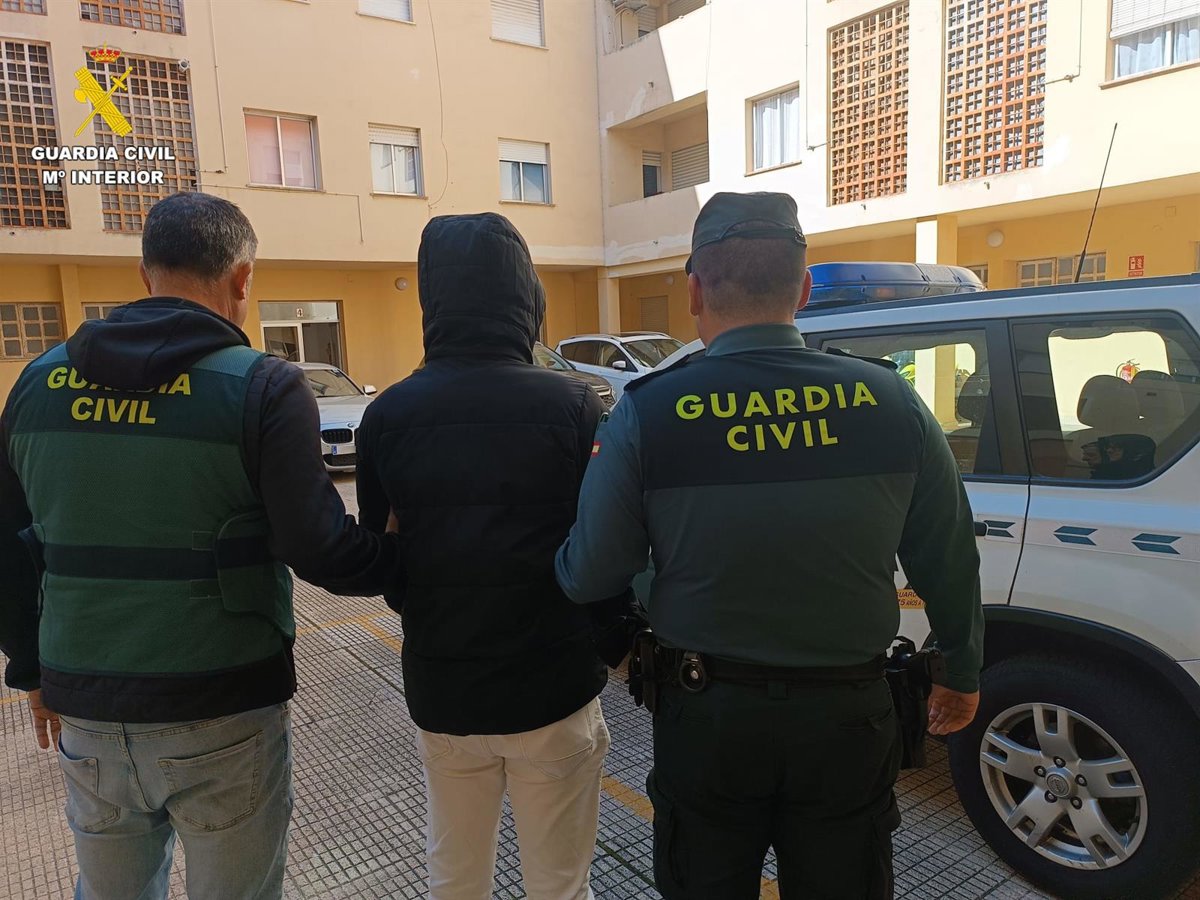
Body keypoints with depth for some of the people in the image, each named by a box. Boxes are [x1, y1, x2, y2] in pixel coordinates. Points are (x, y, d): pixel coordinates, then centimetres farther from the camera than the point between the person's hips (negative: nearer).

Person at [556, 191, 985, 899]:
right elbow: (950, 564, -1)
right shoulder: (891, 402, -11)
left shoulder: (647, 415, -18)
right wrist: (963, 674, 16)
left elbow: (588, 579, -12)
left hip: (708, 717, -1)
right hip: (847, 715, 2)